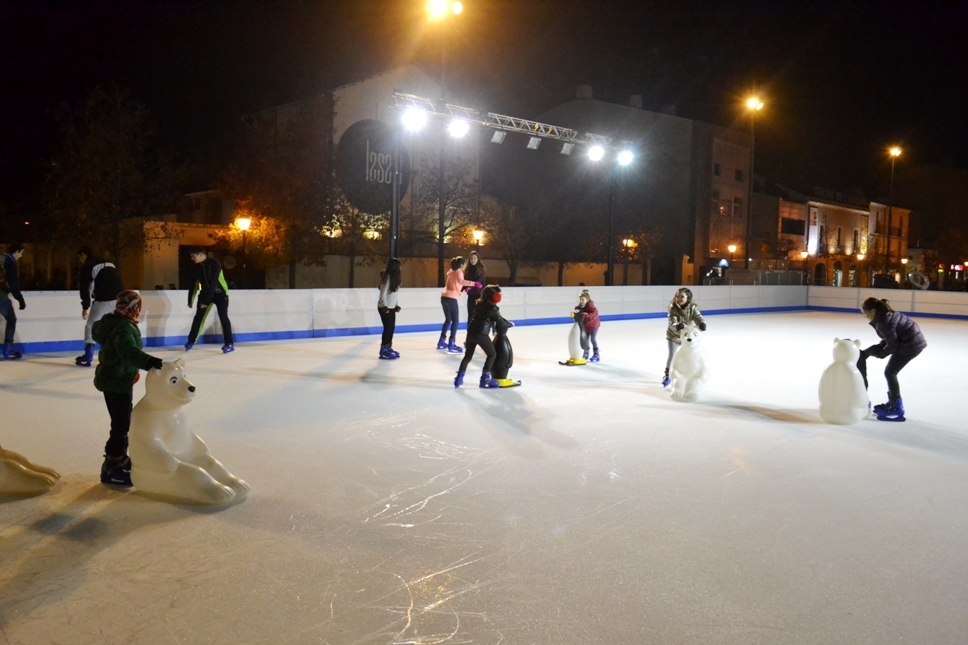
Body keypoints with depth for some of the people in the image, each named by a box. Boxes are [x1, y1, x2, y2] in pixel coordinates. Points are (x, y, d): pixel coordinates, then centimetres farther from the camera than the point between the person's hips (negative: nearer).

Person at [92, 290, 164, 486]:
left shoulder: (110, 322, 8)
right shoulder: (125, 328, -24)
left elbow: (96, 330, 32)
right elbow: (128, 350, -44)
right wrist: (147, 361, -58)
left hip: (111, 379, 11)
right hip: (118, 383, -11)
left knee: (122, 422, 21)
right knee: (121, 425, -6)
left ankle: (119, 458, 32)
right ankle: (112, 467, -2)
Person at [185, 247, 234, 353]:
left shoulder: (214, 264, -23)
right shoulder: (197, 266, -1)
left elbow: (213, 283, -28)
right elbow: (194, 283, 7)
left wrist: (206, 301, -30)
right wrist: (190, 300, 8)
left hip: (220, 293, -6)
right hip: (205, 293, 6)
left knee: (223, 317, -13)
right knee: (198, 316, 5)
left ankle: (229, 344, -8)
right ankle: (191, 341, 18)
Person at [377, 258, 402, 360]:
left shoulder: (394, 277, 11)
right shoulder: (387, 277, -18)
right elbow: (383, 294, -21)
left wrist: (396, 305, 13)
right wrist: (384, 306, -25)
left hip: (391, 307, 9)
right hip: (384, 308, -9)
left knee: (391, 328, 10)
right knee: (388, 328, -7)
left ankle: (388, 348, 20)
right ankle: (383, 351, -2)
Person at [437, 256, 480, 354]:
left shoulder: (451, 271, 19)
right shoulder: (458, 271, -6)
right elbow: (461, 281, -26)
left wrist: (464, 288, 20)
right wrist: (474, 284, -27)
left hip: (444, 297, 9)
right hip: (451, 298, -9)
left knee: (448, 319, 20)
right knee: (455, 321, -6)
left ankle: (441, 342, 26)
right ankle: (451, 345, -14)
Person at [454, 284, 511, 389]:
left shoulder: (479, 304, 16)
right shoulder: (493, 308, -6)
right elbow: (501, 321, -1)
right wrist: (510, 324, 16)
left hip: (471, 331, 7)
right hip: (481, 334, -7)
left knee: (468, 355, 18)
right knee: (492, 354, 9)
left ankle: (459, 377, 15)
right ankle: (485, 378, 5)